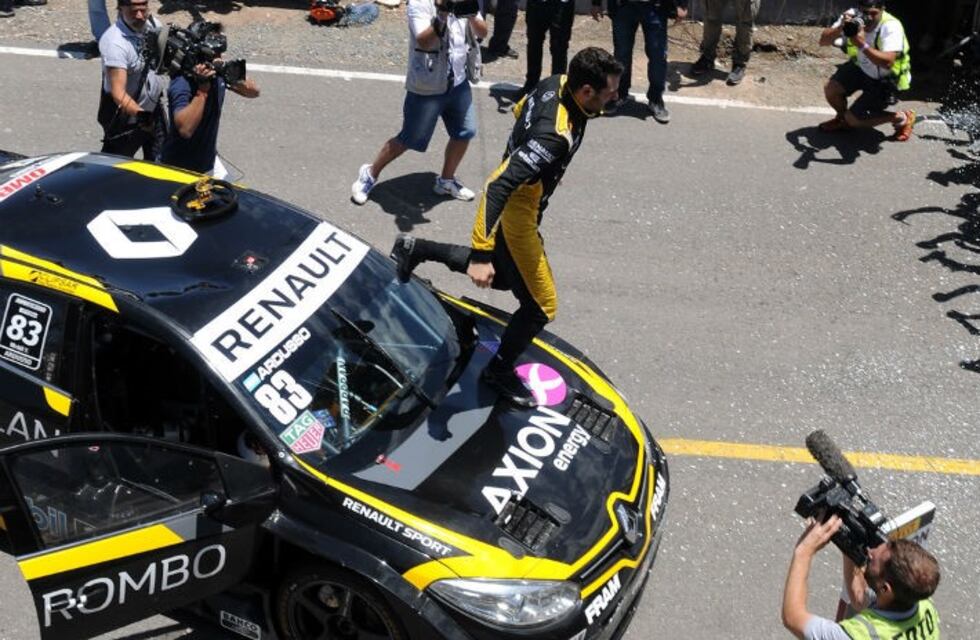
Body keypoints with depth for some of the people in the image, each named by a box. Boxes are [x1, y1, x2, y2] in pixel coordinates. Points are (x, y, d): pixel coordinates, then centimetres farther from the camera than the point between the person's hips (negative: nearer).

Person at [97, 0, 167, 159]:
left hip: (153, 107, 7)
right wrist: (139, 114, -51)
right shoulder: (115, 43, -30)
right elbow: (118, 93, -36)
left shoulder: (152, 24, -8)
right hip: (126, 115, -7)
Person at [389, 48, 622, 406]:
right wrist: (481, 254, -41)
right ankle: (499, 372, 26)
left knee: (502, 276, 31)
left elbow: (520, 110, 11)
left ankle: (414, 249, 35)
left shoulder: (556, 83, -11)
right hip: (513, 214, -9)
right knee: (541, 306, 3)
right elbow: (497, 188, -41)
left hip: (514, 197, 9)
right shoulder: (556, 136, -37)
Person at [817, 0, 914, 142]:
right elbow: (823, 41, -20)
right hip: (862, 68, 6)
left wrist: (863, 45, -52)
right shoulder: (853, 19, -17)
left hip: (885, 80, -5)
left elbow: (887, 62, -43)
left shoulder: (891, 26, -31)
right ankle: (843, 119, 18)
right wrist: (840, 28, -40)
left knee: (853, 119, -11)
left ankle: (902, 118, 9)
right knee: (830, 88, -14)